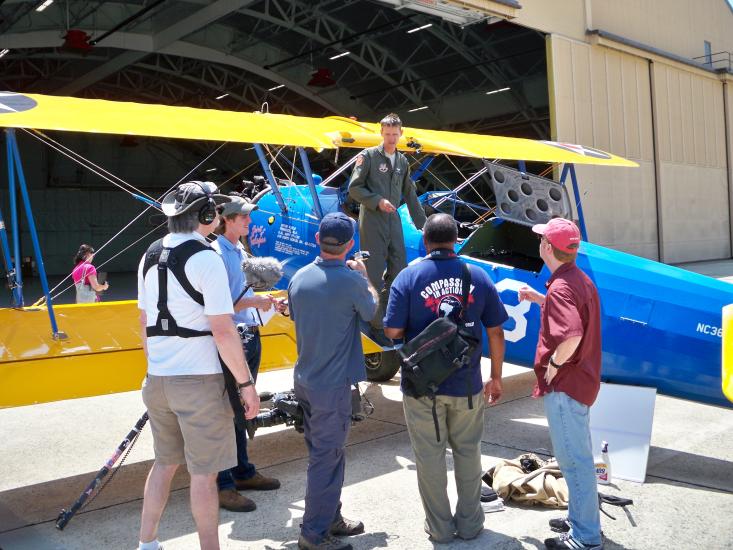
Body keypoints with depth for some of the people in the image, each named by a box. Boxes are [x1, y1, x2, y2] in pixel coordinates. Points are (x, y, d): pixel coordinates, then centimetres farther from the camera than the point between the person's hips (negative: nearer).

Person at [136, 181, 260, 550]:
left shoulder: (151, 256, 8)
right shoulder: (206, 259, -15)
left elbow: (145, 322, 15)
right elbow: (223, 331, -19)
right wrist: (246, 384, -12)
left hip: (157, 380, 7)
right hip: (198, 381, -7)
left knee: (165, 462, 21)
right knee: (203, 473, 5)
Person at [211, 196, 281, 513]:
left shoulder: (241, 252, 16)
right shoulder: (217, 253, -12)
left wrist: (263, 301, 9)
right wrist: (255, 302, -20)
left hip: (251, 336, 9)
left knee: (242, 410, 17)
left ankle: (243, 472, 28)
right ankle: (223, 486, 4)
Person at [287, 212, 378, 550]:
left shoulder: (299, 278, -1)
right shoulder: (351, 280, -19)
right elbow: (370, 312, -1)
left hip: (304, 379, 7)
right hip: (333, 383, -7)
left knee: (322, 452, 20)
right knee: (326, 458, 4)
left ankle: (330, 518, 34)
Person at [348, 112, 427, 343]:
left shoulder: (403, 161, 14)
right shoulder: (368, 156, -3)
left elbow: (410, 195, 20)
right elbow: (354, 188, -6)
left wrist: (422, 223, 18)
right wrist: (378, 201, -17)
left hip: (394, 220, 6)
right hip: (372, 221, -6)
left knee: (399, 270, 7)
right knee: (375, 274, -4)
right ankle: (377, 326, 3)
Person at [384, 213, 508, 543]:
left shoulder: (408, 277, -10)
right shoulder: (478, 277, -2)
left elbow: (392, 331, -12)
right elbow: (496, 332, 1)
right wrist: (496, 377, 12)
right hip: (466, 384, 2)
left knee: (430, 456, 12)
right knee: (468, 452, 18)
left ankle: (439, 527, 24)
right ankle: (469, 522, 30)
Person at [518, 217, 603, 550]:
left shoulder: (561, 287, -24)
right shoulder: (580, 279, 8)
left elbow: (572, 335, -37)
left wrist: (553, 364, -22)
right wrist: (540, 299, 15)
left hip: (564, 385, -10)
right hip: (580, 380, 11)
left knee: (574, 459, 0)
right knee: (578, 454, 22)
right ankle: (581, 519, 37)